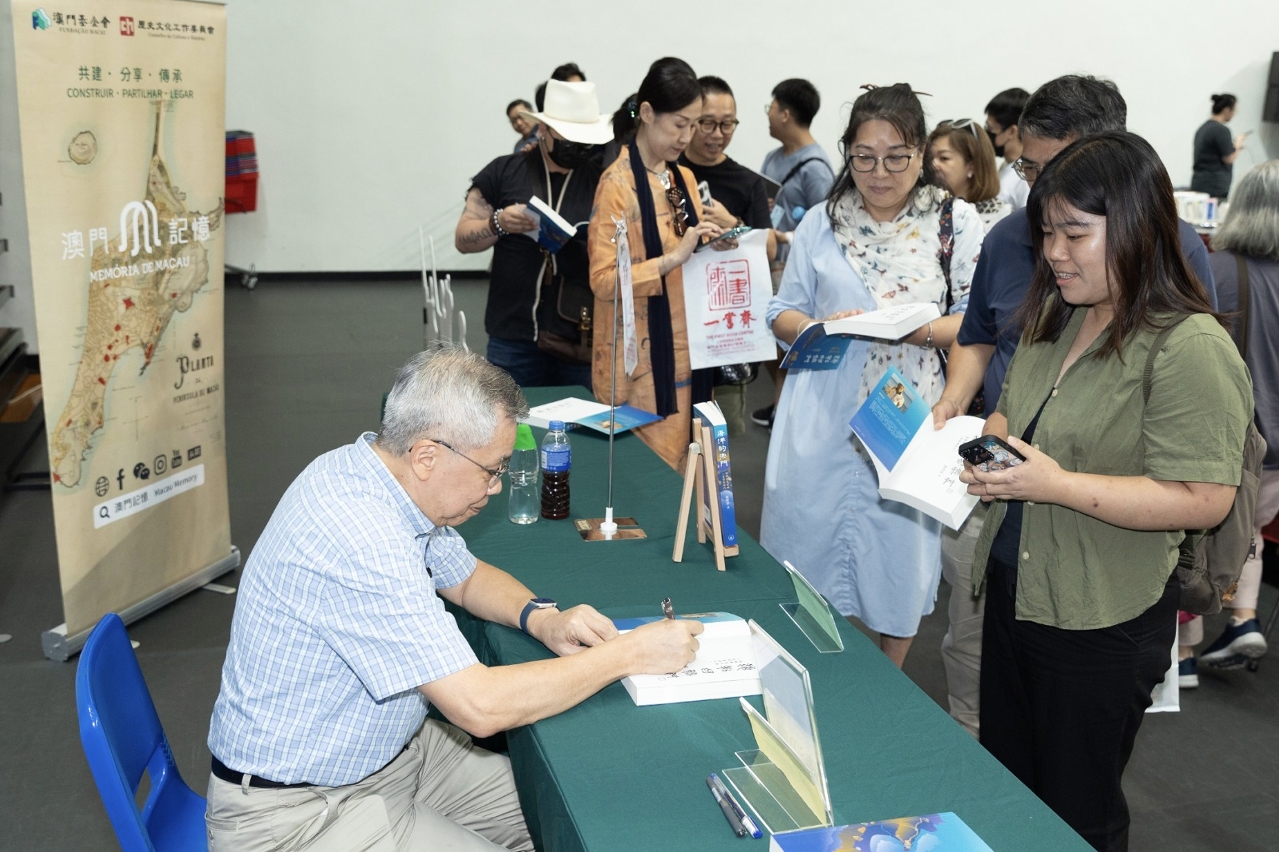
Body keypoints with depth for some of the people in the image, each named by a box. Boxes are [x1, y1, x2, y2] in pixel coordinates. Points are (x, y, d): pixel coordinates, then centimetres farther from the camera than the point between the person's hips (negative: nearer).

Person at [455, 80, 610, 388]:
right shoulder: (503, 172, 2)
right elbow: (463, 239, 4)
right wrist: (498, 224, -15)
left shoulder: (602, 181, 6)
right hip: (513, 338, -1)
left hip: (582, 337, 1)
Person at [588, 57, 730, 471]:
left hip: (685, 350, 7)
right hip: (642, 359, -7)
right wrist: (674, 258, -25)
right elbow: (603, 280, -18)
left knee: (682, 470, 11)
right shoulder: (618, 184, -12)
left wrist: (713, 250, 1)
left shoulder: (684, 179, 11)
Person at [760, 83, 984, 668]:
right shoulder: (821, 223, 7)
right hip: (823, 418, 2)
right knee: (813, 552, 8)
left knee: (899, 554, 7)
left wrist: (921, 330, -21)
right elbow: (782, 314, 9)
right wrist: (823, 327, -12)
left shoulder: (958, 222, 1)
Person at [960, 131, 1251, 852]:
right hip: (1014, 594, 8)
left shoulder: (1190, 347, -20)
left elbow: (1204, 500, -25)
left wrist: (1058, 486, -28)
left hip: (1102, 624, -7)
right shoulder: (1057, 320, 6)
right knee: (1004, 787, 22)